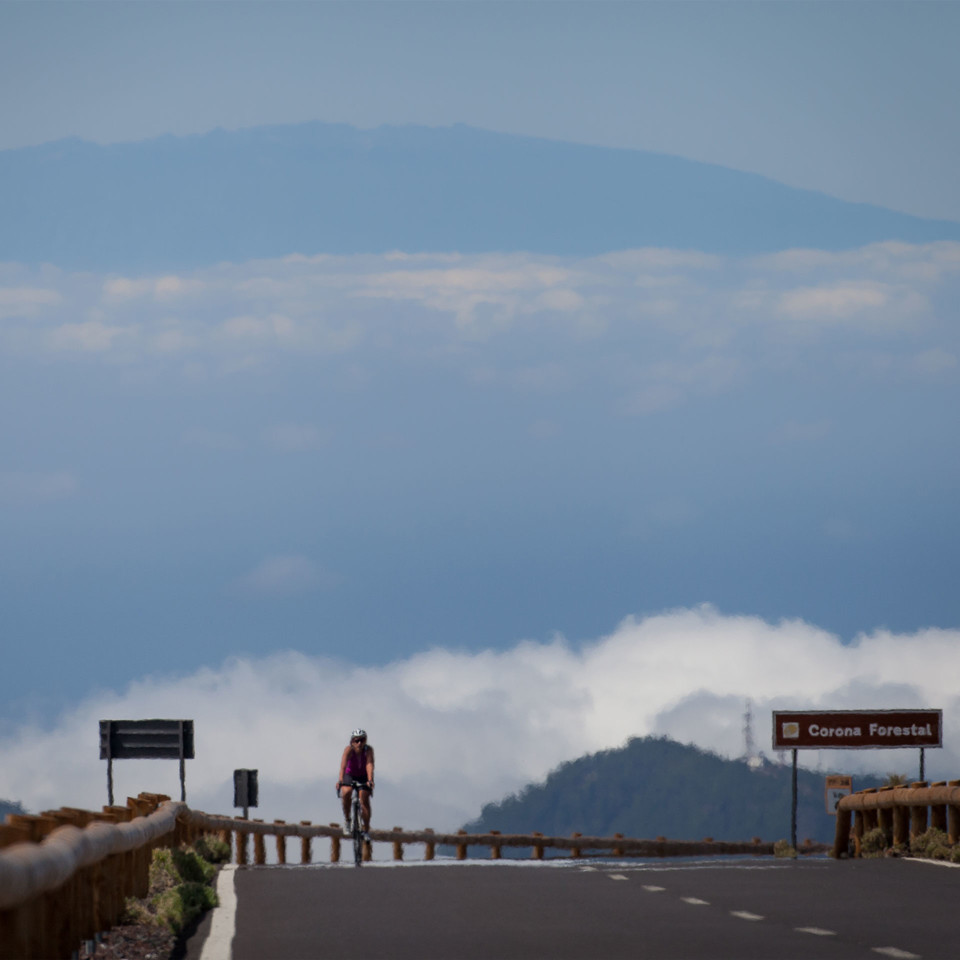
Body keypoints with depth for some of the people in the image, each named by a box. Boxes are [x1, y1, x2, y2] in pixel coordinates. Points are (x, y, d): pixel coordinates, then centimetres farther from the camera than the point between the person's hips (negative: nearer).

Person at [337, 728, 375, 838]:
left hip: (363, 777, 0)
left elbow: (369, 765, -37)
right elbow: (343, 765, -39)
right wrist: (340, 780, -54)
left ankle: (366, 830, -3)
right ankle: (347, 819, -8)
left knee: (364, 800, -14)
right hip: (350, 775, 0)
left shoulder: (368, 750, -25)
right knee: (346, 793, -29)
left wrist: (370, 780, -52)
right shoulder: (349, 749, -26)